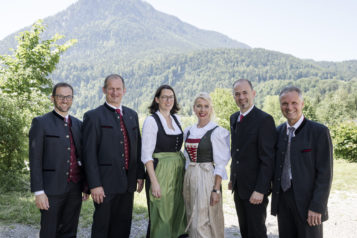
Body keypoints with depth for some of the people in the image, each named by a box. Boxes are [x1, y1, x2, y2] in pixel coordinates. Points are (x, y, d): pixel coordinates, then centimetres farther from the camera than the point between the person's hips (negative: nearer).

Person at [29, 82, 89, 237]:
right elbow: (35, 160, -7)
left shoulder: (78, 124, 12)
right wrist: (38, 192, -12)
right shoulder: (41, 123, -3)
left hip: (75, 189, 5)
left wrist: (86, 185, 12)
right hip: (52, 189, -4)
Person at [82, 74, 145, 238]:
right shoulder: (93, 116, -6)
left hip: (128, 182, 5)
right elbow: (89, 154, -10)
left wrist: (140, 175, 9)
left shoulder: (132, 115, 12)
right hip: (105, 183, -5)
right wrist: (94, 185, -15)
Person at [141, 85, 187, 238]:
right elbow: (146, 154, -13)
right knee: (160, 217, 0)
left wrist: (183, 170, 7)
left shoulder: (176, 119, 10)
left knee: (177, 213, 12)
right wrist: (154, 182, -18)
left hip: (178, 172, 6)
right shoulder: (151, 120, -9)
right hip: (160, 172, -6)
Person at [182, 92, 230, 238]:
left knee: (202, 223, -5)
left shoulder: (216, 132, -9)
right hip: (189, 178, 6)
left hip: (207, 178, -6)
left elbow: (220, 164, -11)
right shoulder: (188, 131, 9)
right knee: (192, 221, 14)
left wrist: (216, 190, -15)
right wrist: (186, 181, 12)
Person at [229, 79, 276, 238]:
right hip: (238, 187, 7)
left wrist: (260, 190, -21)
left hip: (255, 189, -7)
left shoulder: (264, 120, -15)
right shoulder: (234, 118, 9)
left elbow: (267, 159, -18)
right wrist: (232, 178, 14)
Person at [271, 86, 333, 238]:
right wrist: (275, 199, 7)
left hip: (307, 201, -4)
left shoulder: (319, 131, -9)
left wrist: (317, 207, -15)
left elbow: (325, 174, -11)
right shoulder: (278, 131, 7)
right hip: (283, 200, 5)